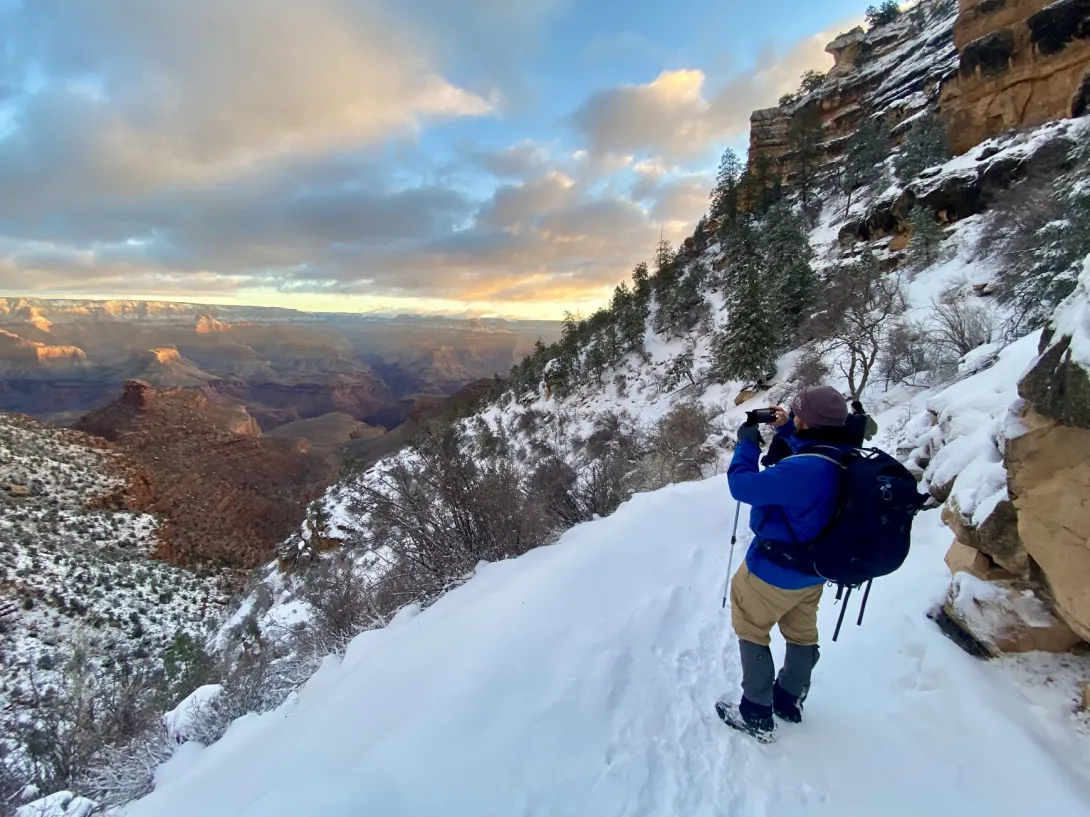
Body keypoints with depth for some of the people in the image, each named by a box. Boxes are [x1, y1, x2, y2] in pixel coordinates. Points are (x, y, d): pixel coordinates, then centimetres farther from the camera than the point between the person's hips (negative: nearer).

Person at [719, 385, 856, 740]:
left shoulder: (803, 469, -38)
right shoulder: (844, 456, -9)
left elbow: (742, 485, -31)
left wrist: (747, 443, -18)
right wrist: (786, 430, 6)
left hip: (775, 570, -8)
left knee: (750, 630, 12)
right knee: (802, 632, 24)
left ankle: (757, 716, 25)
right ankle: (790, 700, 47)